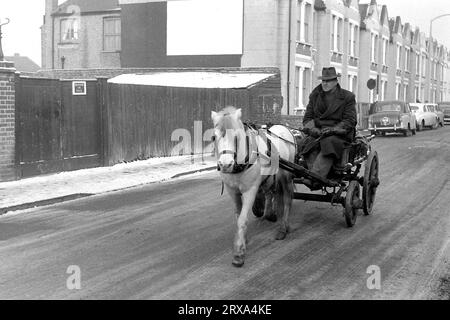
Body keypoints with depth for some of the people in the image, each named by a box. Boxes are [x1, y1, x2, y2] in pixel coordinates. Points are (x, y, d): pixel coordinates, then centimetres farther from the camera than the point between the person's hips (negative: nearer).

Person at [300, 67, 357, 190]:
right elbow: (308, 117, 15)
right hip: (317, 132, 3)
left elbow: (350, 121, -1)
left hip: (339, 133, -3)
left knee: (329, 143, -36)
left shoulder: (347, 97, 5)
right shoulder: (315, 96, 16)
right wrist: (313, 128, -7)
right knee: (309, 143, -30)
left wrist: (333, 129, -16)